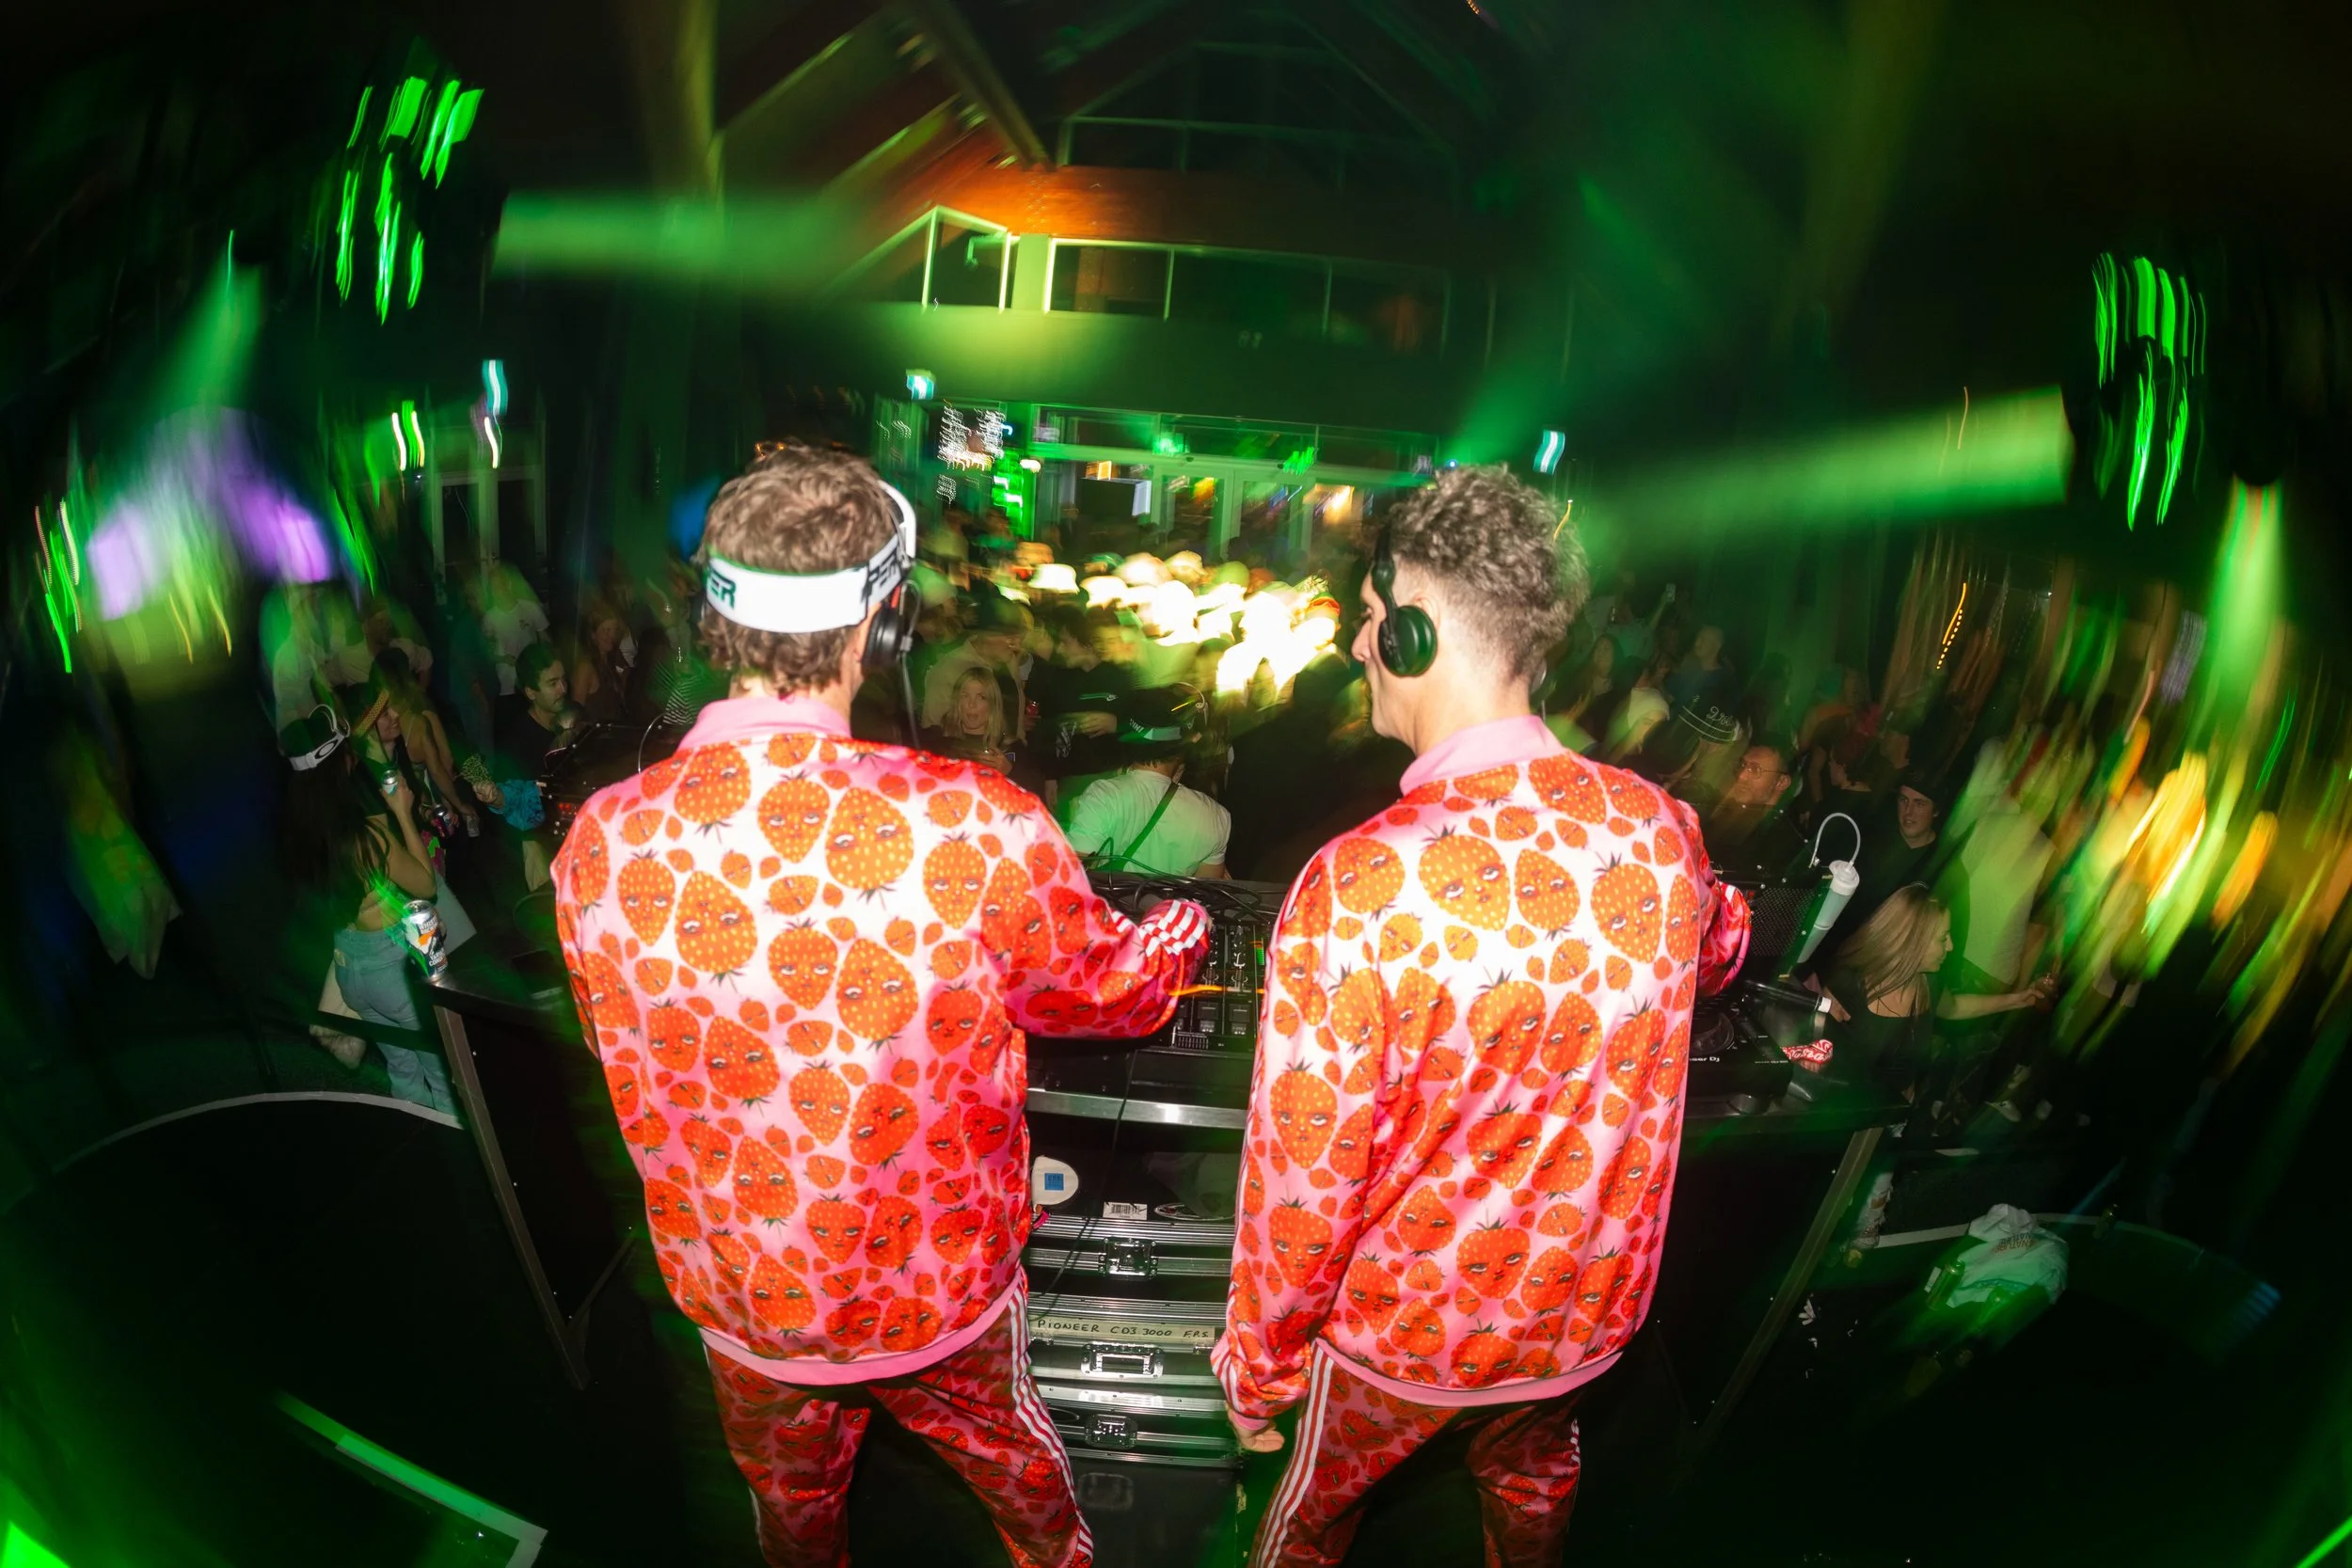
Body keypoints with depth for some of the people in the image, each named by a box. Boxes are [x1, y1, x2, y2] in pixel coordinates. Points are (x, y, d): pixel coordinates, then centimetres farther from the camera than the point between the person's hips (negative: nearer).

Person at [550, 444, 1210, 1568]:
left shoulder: (598, 848, -23)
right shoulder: (974, 829, -33)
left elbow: (638, 1076, -3)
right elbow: (1116, 989, -11)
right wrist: (1186, 926, 12)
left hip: (741, 1306, 2)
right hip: (944, 1299, -1)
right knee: (1016, 1472, 30)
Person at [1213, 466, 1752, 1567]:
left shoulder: (1360, 888, -34)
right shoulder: (1660, 829, -18)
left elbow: (1303, 1178, -25)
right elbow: (1717, 949, 8)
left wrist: (1255, 1369, -7)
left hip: (1403, 1328, -4)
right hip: (1590, 1311, 4)